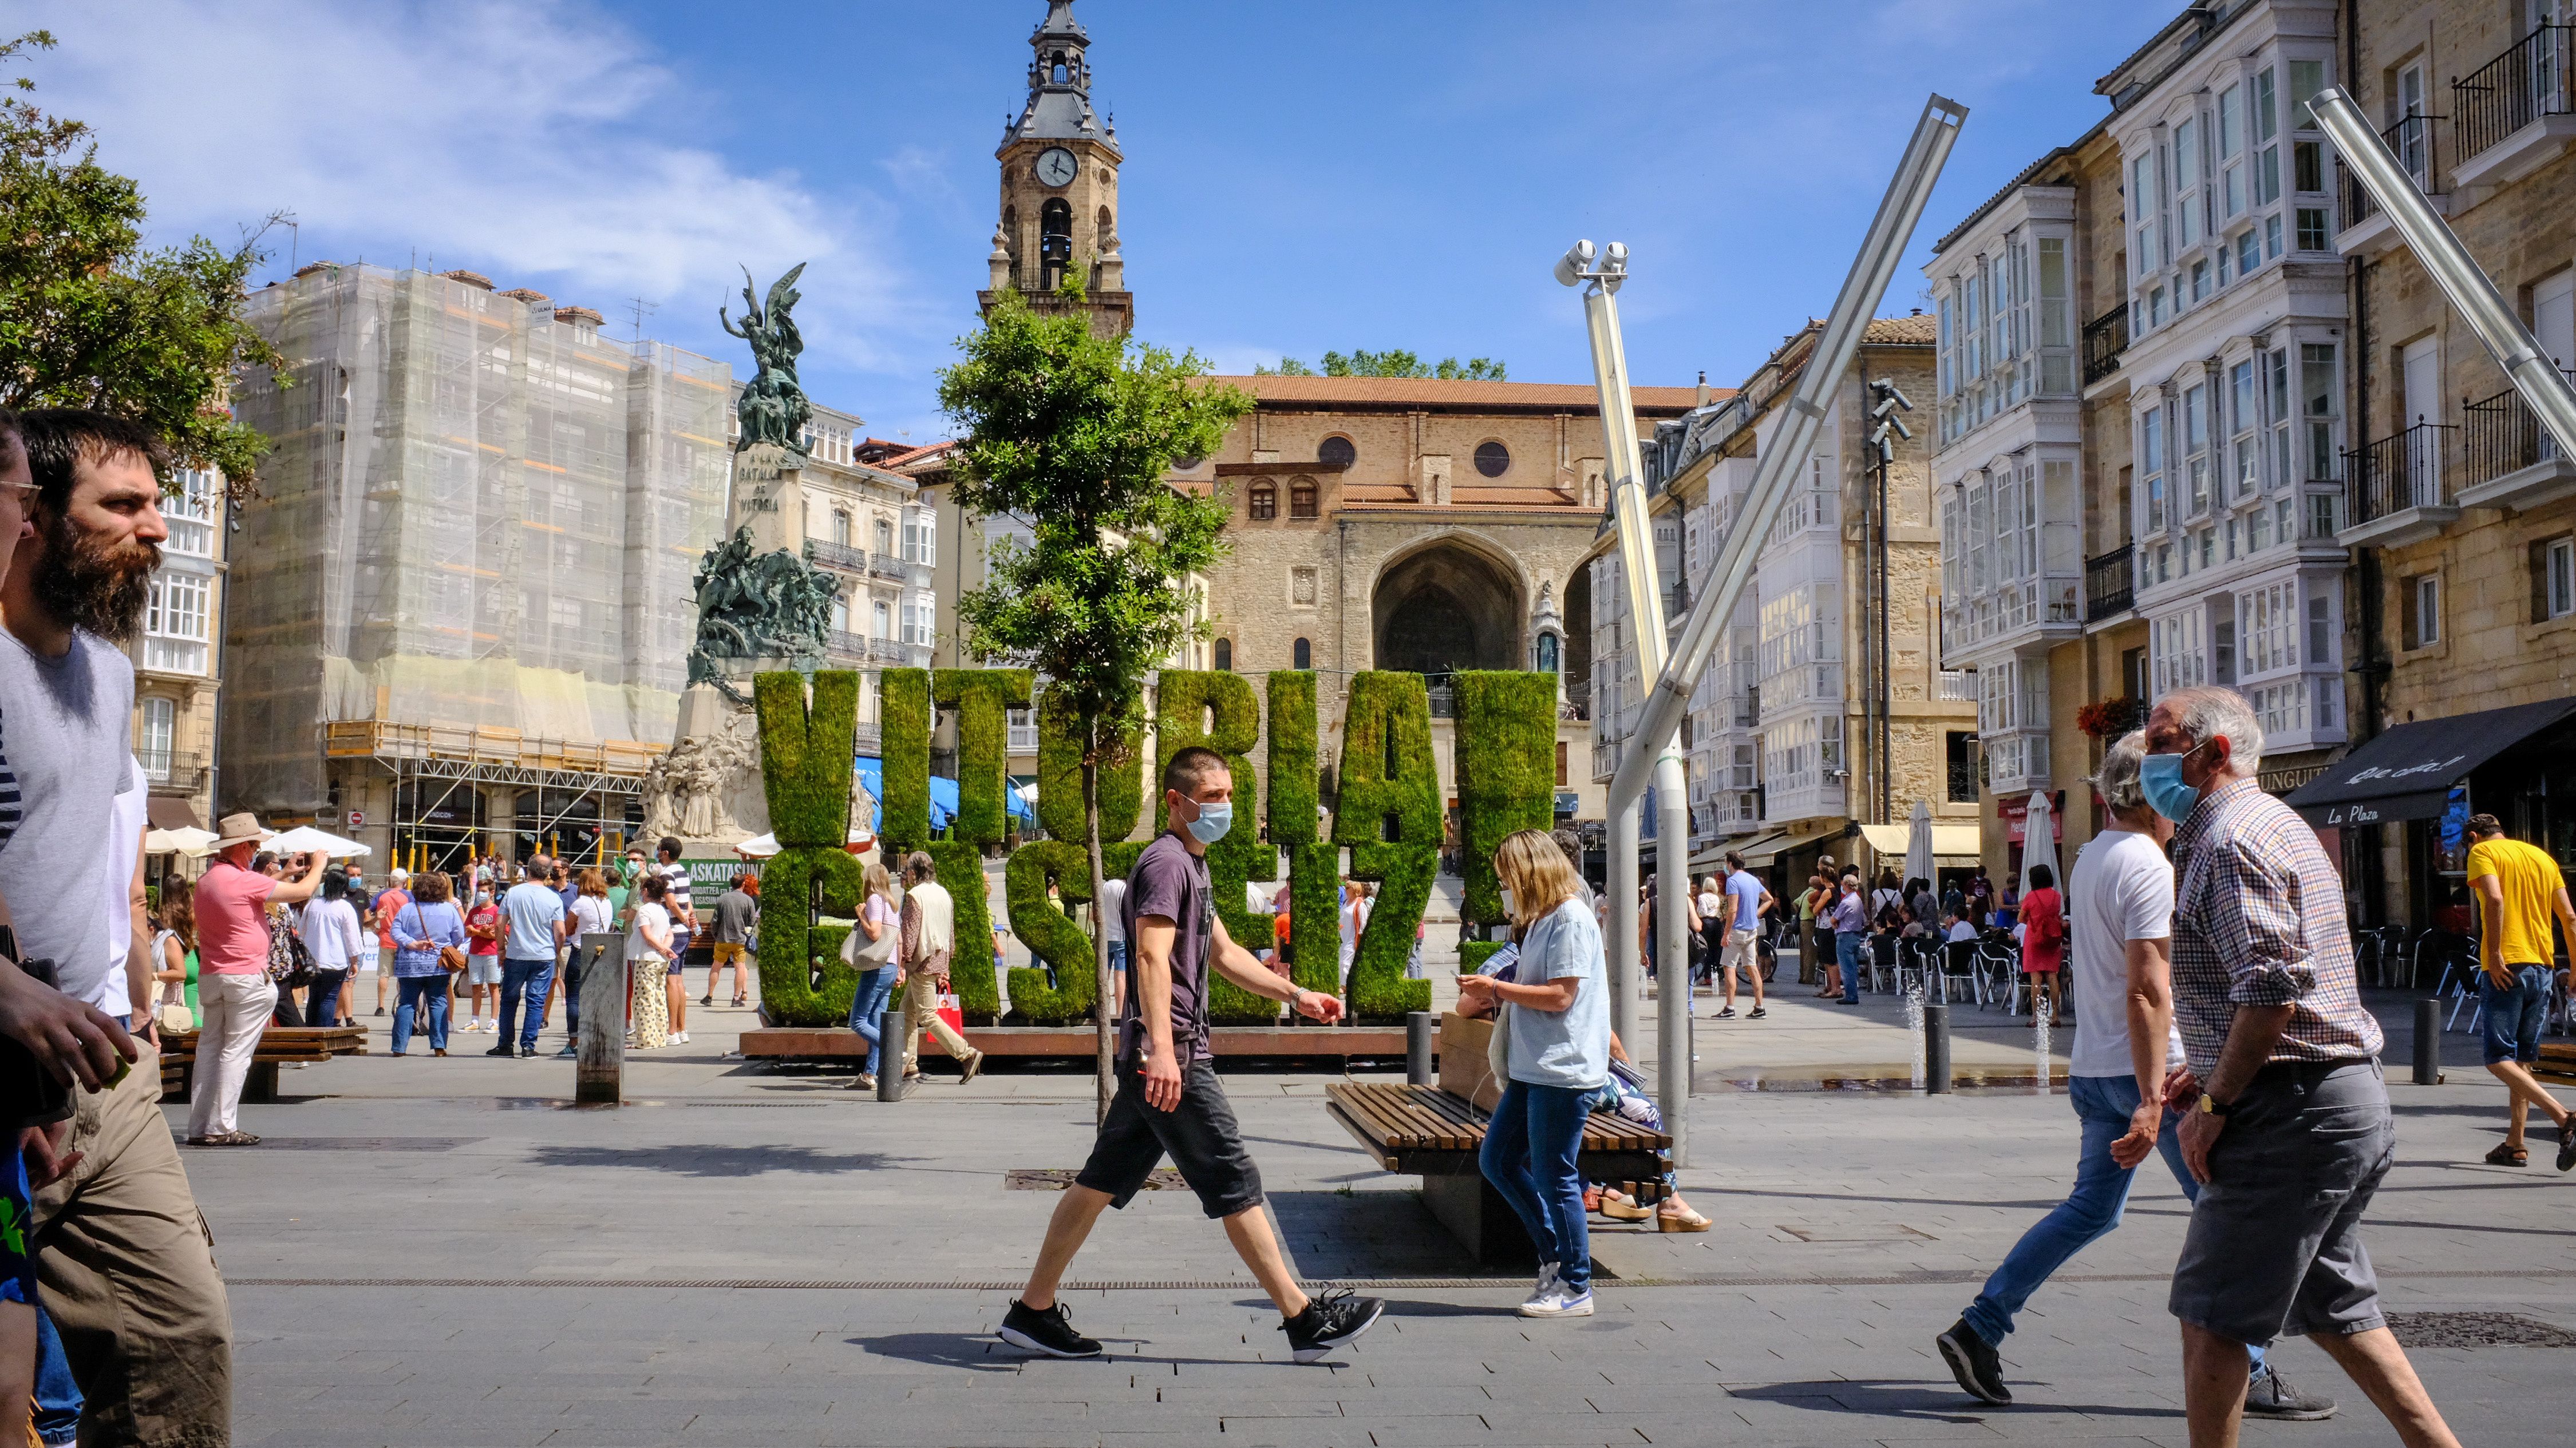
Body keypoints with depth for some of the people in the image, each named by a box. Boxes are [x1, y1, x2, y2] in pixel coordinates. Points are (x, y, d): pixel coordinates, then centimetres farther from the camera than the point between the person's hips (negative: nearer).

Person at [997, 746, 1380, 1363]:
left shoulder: (1192, 866, 22)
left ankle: (1033, 1310, 15)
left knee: (1103, 1181, 11)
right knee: (1233, 1182, -5)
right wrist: (1162, 1049, -34)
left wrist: (1295, 995, 26)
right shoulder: (1166, 861, -12)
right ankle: (1304, 1318, 0)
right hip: (1169, 1057, -10)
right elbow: (1152, 956, -25)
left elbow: (1222, 953, 30)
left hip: (1158, 1059, 10)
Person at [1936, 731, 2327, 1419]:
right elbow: (2147, 990, -22)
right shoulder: (2147, 867, -16)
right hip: (2148, 1069, -9)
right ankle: (2244, 1375, 7)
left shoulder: (2089, 858, 12)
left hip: (2094, 1069, 9)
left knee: (2091, 1210, 14)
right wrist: (2153, 1101, -25)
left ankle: (1979, 1329, 11)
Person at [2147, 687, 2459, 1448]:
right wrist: (2210, 1072, 19)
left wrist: (2214, 1104, -17)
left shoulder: (2231, 840, -15)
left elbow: (2273, 990, -24)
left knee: (2212, 1316, -3)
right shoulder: (2277, 824, 18)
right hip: (2347, 1099, 11)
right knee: (2333, 1307, 18)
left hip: (2290, 1114, -11)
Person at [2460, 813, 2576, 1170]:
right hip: (2542, 966, 7)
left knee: (2498, 1060, -7)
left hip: (2505, 967, -7)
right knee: (2522, 1060, 14)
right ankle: (2515, 1144, 13)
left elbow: (2495, 899, -19)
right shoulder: (2543, 857, 18)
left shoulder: (2482, 852, 0)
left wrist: (2495, 954, -18)